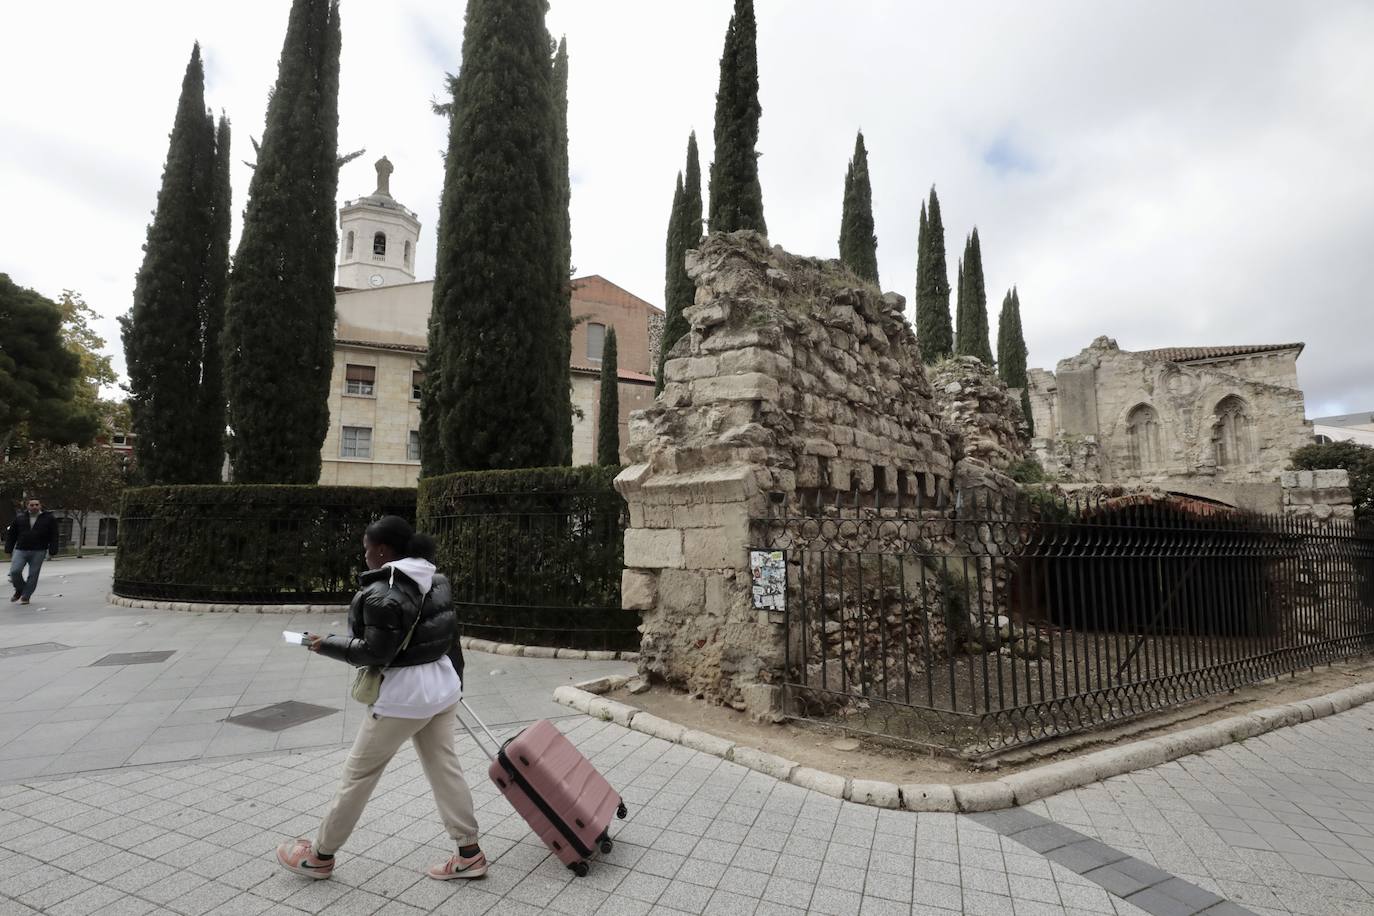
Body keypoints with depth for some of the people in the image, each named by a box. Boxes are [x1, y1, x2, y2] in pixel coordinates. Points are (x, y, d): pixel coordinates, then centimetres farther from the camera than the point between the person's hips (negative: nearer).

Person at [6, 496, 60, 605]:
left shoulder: (49, 518, 2)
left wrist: (52, 551, -6)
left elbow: (54, 537, 1)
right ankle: (19, 590, 16)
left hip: (38, 552, -2)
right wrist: (8, 549, 6)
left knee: (33, 575, 0)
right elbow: (11, 534, 13)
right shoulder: (19, 518, 9)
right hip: (20, 550, 2)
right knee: (14, 571, -10)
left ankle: (25, 597, 11)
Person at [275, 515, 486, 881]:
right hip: (441, 688, 8)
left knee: (358, 773, 11)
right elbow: (450, 635, 11)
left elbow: (375, 652, -19)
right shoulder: (437, 581, 5)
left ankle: (320, 856, 30)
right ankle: (469, 854, 19)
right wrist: (455, 679, 21)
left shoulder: (382, 594, -20)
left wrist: (328, 644, -4)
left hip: (403, 696, -8)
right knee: (445, 768, 14)